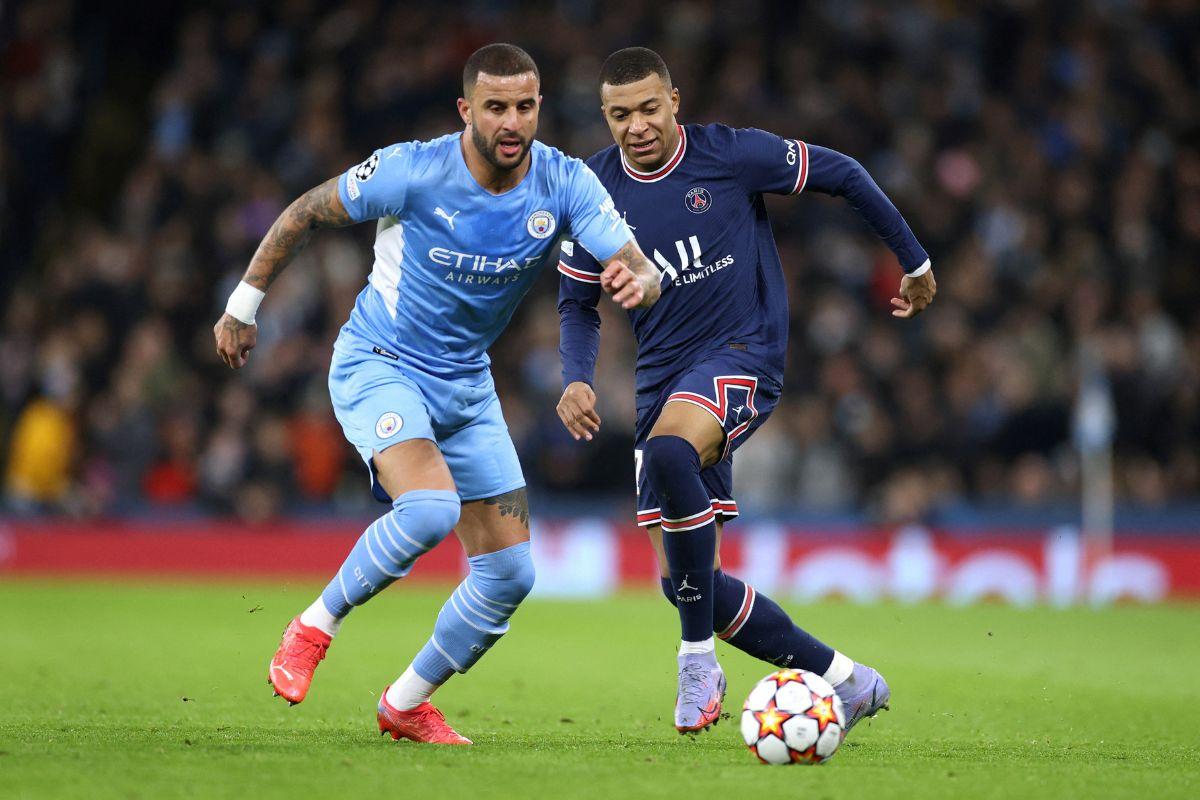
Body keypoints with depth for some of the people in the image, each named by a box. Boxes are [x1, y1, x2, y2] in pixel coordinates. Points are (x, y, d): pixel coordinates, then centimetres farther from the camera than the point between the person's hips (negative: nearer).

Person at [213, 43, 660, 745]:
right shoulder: (413, 171, -21)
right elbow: (307, 213, -8)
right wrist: (243, 306, -1)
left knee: (510, 574, 2)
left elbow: (642, 271, -19)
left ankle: (407, 705, 22)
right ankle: (314, 629, -11)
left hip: (466, 384, 5)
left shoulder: (565, 183, -12)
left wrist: (637, 283, -44)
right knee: (431, 508, -33)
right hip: (378, 366, -5)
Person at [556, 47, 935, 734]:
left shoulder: (730, 155, -8)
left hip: (743, 354, -5)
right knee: (685, 581, -1)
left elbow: (842, 175, 3)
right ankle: (841, 678, 15)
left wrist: (914, 260, 11)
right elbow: (578, 303, 13)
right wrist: (577, 380, -6)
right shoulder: (595, 192, 2)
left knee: (666, 451, -38)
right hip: (663, 373, 5)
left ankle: (699, 655, -26)